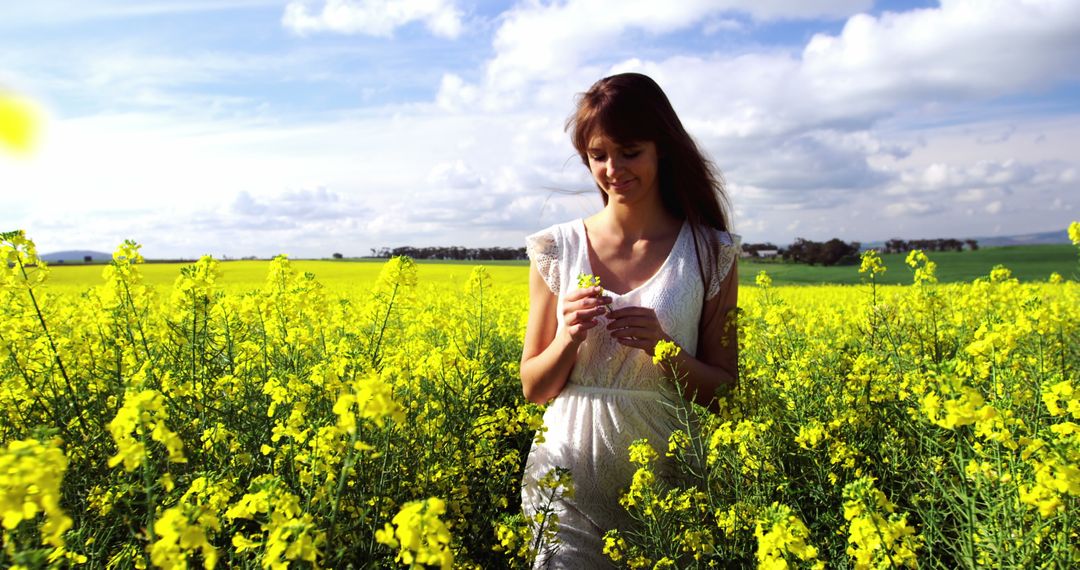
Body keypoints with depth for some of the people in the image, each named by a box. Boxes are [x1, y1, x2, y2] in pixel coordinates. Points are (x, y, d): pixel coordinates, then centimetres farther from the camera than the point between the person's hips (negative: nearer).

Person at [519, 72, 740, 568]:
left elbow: (725, 389, 0)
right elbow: (533, 388, 3)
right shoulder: (558, 248, -2)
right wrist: (568, 337, -17)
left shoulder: (709, 252, -4)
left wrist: (663, 347, -18)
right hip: (572, 473, 1)